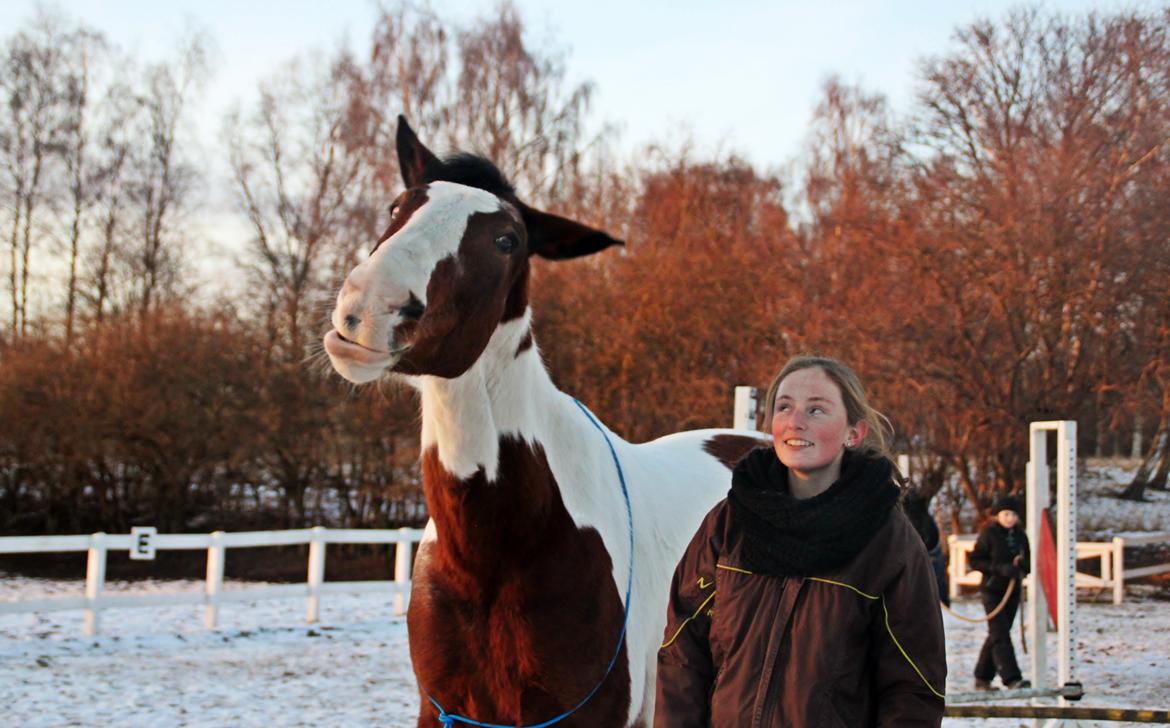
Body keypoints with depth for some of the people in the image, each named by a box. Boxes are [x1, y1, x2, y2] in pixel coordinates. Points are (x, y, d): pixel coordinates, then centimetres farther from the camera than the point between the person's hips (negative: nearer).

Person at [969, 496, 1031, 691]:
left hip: (1013, 590, 6)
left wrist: (1021, 564, -9)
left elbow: (1028, 563, 16)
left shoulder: (1020, 536, 10)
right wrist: (999, 568, -20)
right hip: (992, 589, -6)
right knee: (1000, 635, -13)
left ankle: (983, 678, 20)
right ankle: (1012, 678, -19)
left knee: (996, 636, 11)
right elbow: (974, 560, -8)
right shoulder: (989, 534, -6)